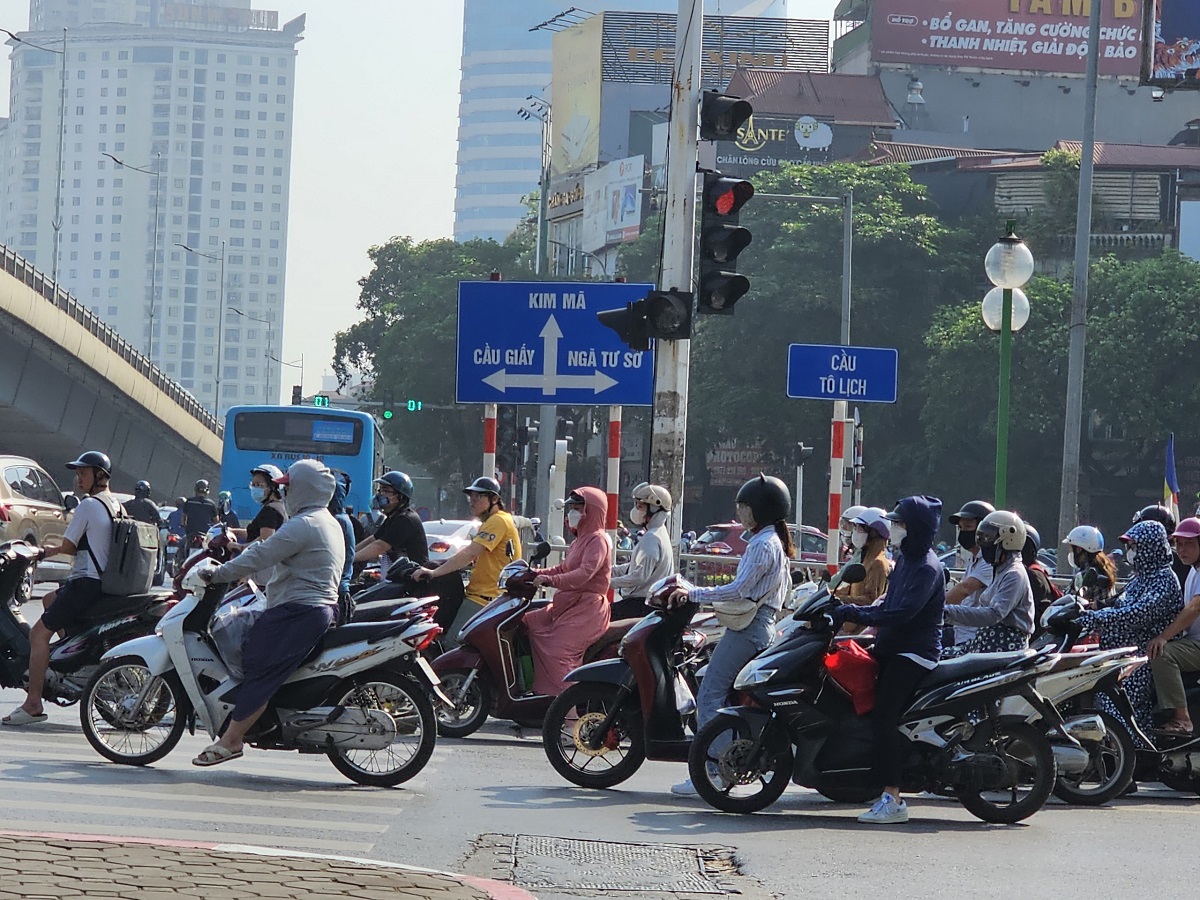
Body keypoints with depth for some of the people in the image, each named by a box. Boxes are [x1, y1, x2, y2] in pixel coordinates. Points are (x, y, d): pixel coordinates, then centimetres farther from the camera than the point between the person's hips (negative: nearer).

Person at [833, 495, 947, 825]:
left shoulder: (927, 567, -14)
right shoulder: (905, 559, 17)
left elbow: (903, 612, -25)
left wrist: (857, 614, -23)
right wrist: (853, 612, 7)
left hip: (915, 653, -10)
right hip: (894, 649, 10)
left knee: (884, 716, -19)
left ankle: (891, 800, -22)